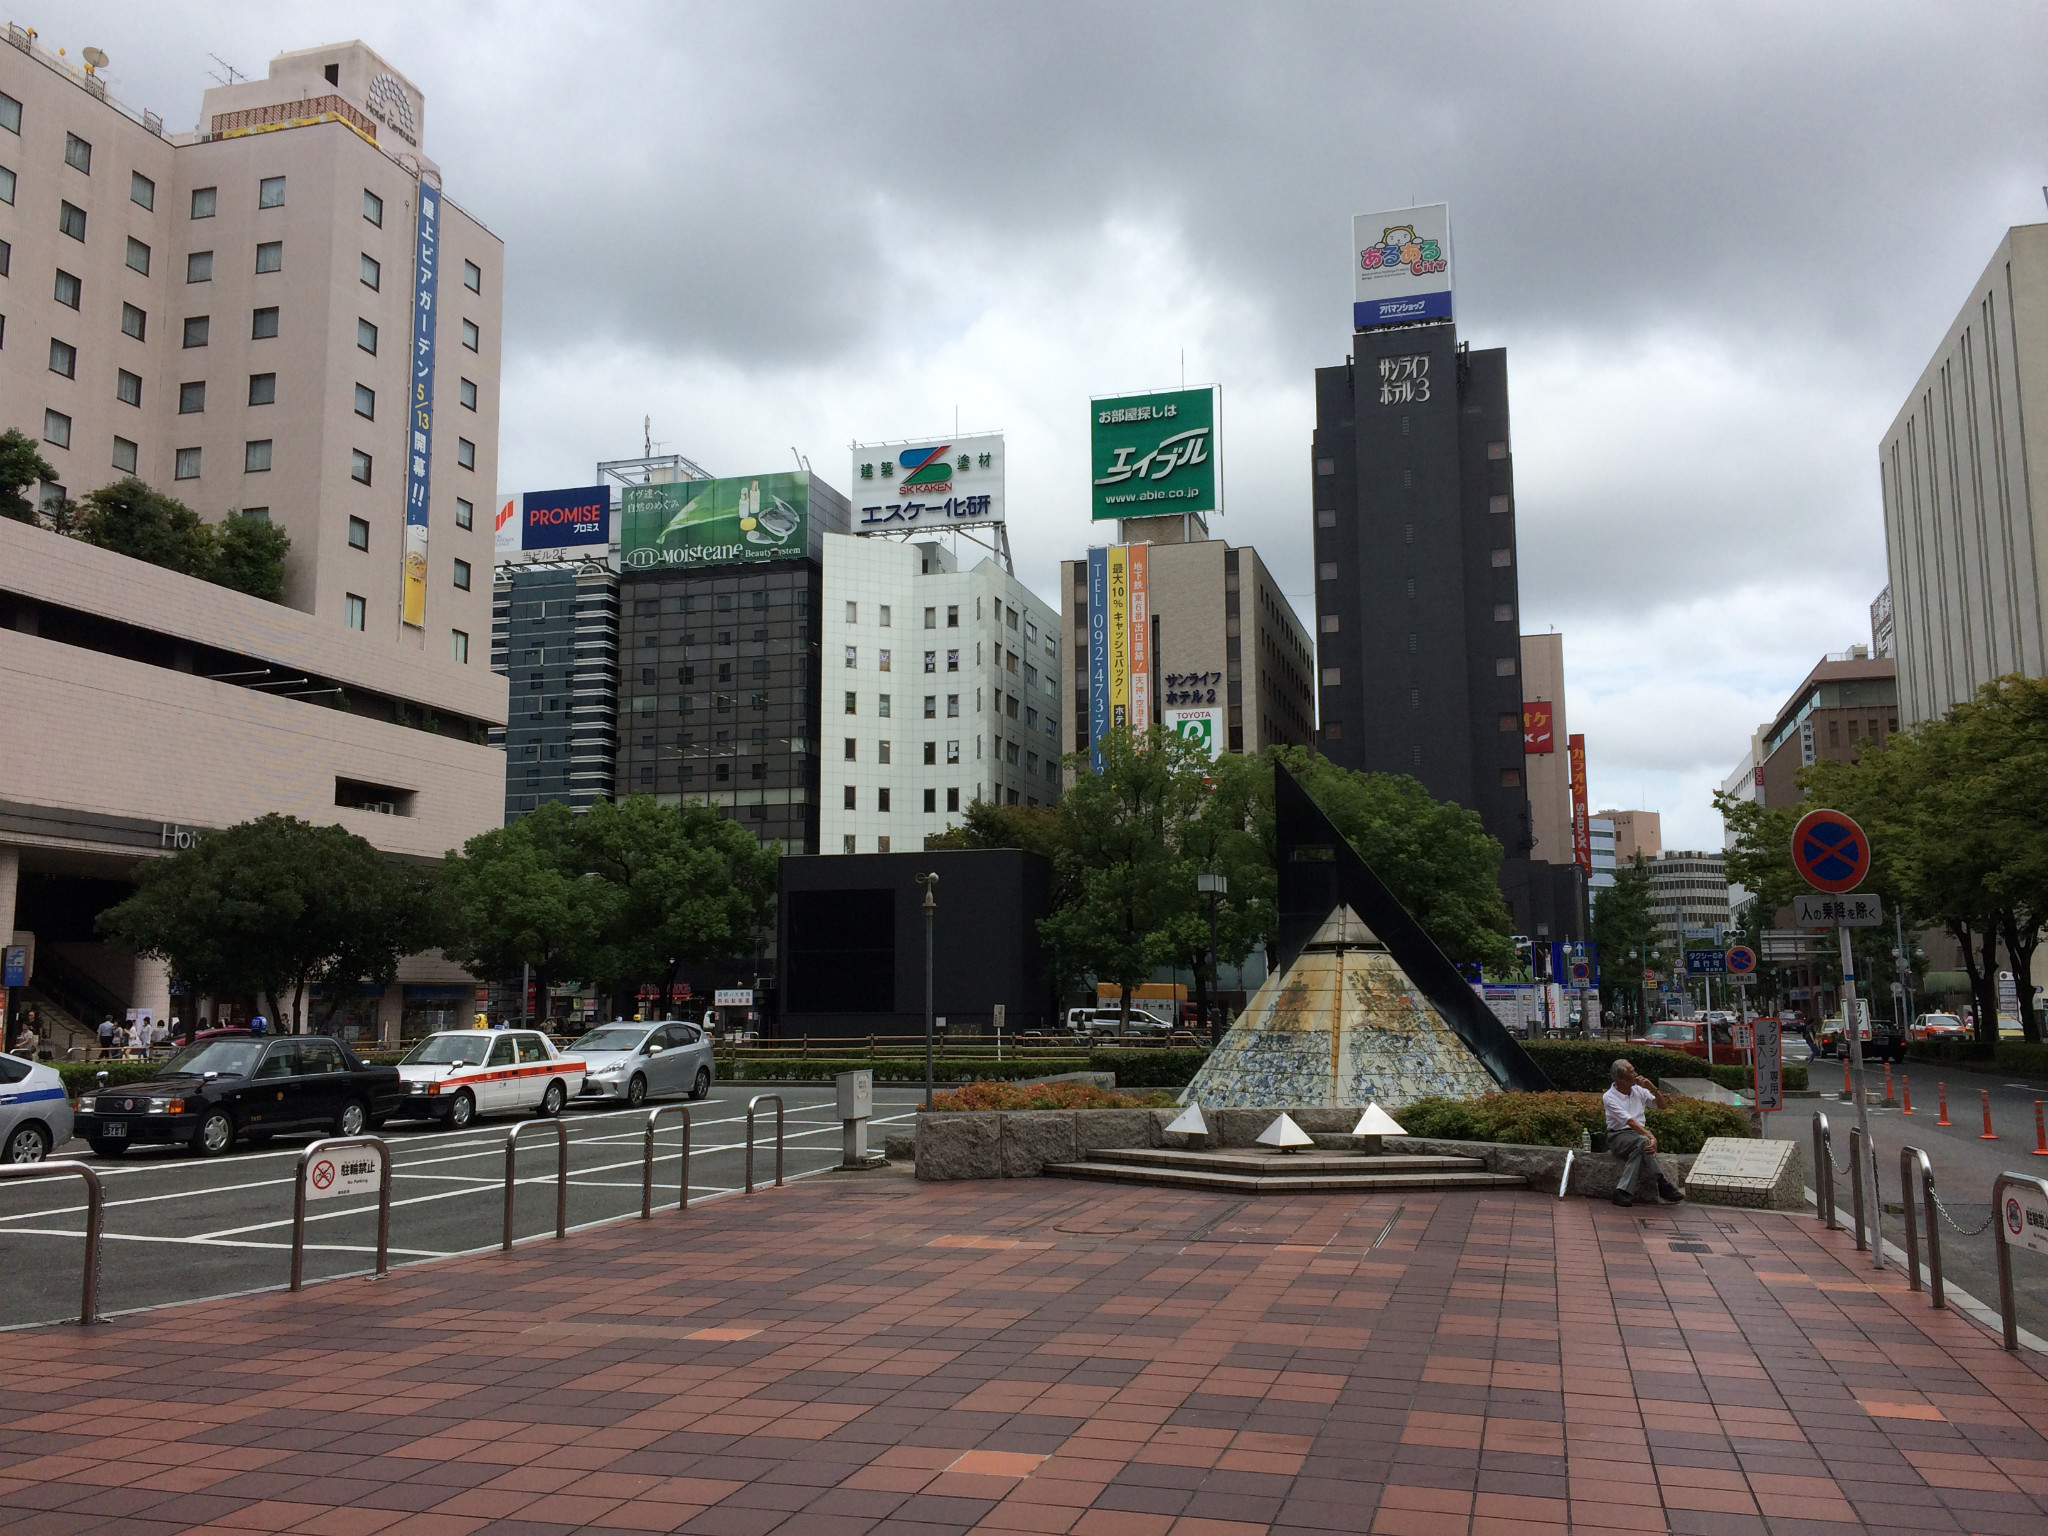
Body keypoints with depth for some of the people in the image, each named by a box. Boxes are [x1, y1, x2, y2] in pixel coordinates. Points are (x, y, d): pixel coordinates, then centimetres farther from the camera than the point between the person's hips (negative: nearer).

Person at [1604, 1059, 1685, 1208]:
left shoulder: (1639, 1090, 12)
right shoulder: (1609, 1097, -7)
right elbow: (1629, 1121, -20)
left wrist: (1652, 1088, -1)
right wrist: (1651, 1136, -31)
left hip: (1639, 1133, 5)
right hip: (1618, 1136, -5)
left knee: (1639, 1151, -34)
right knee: (1643, 1142, -37)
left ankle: (1623, 1192, -39)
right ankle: (1663, 1185, -38)